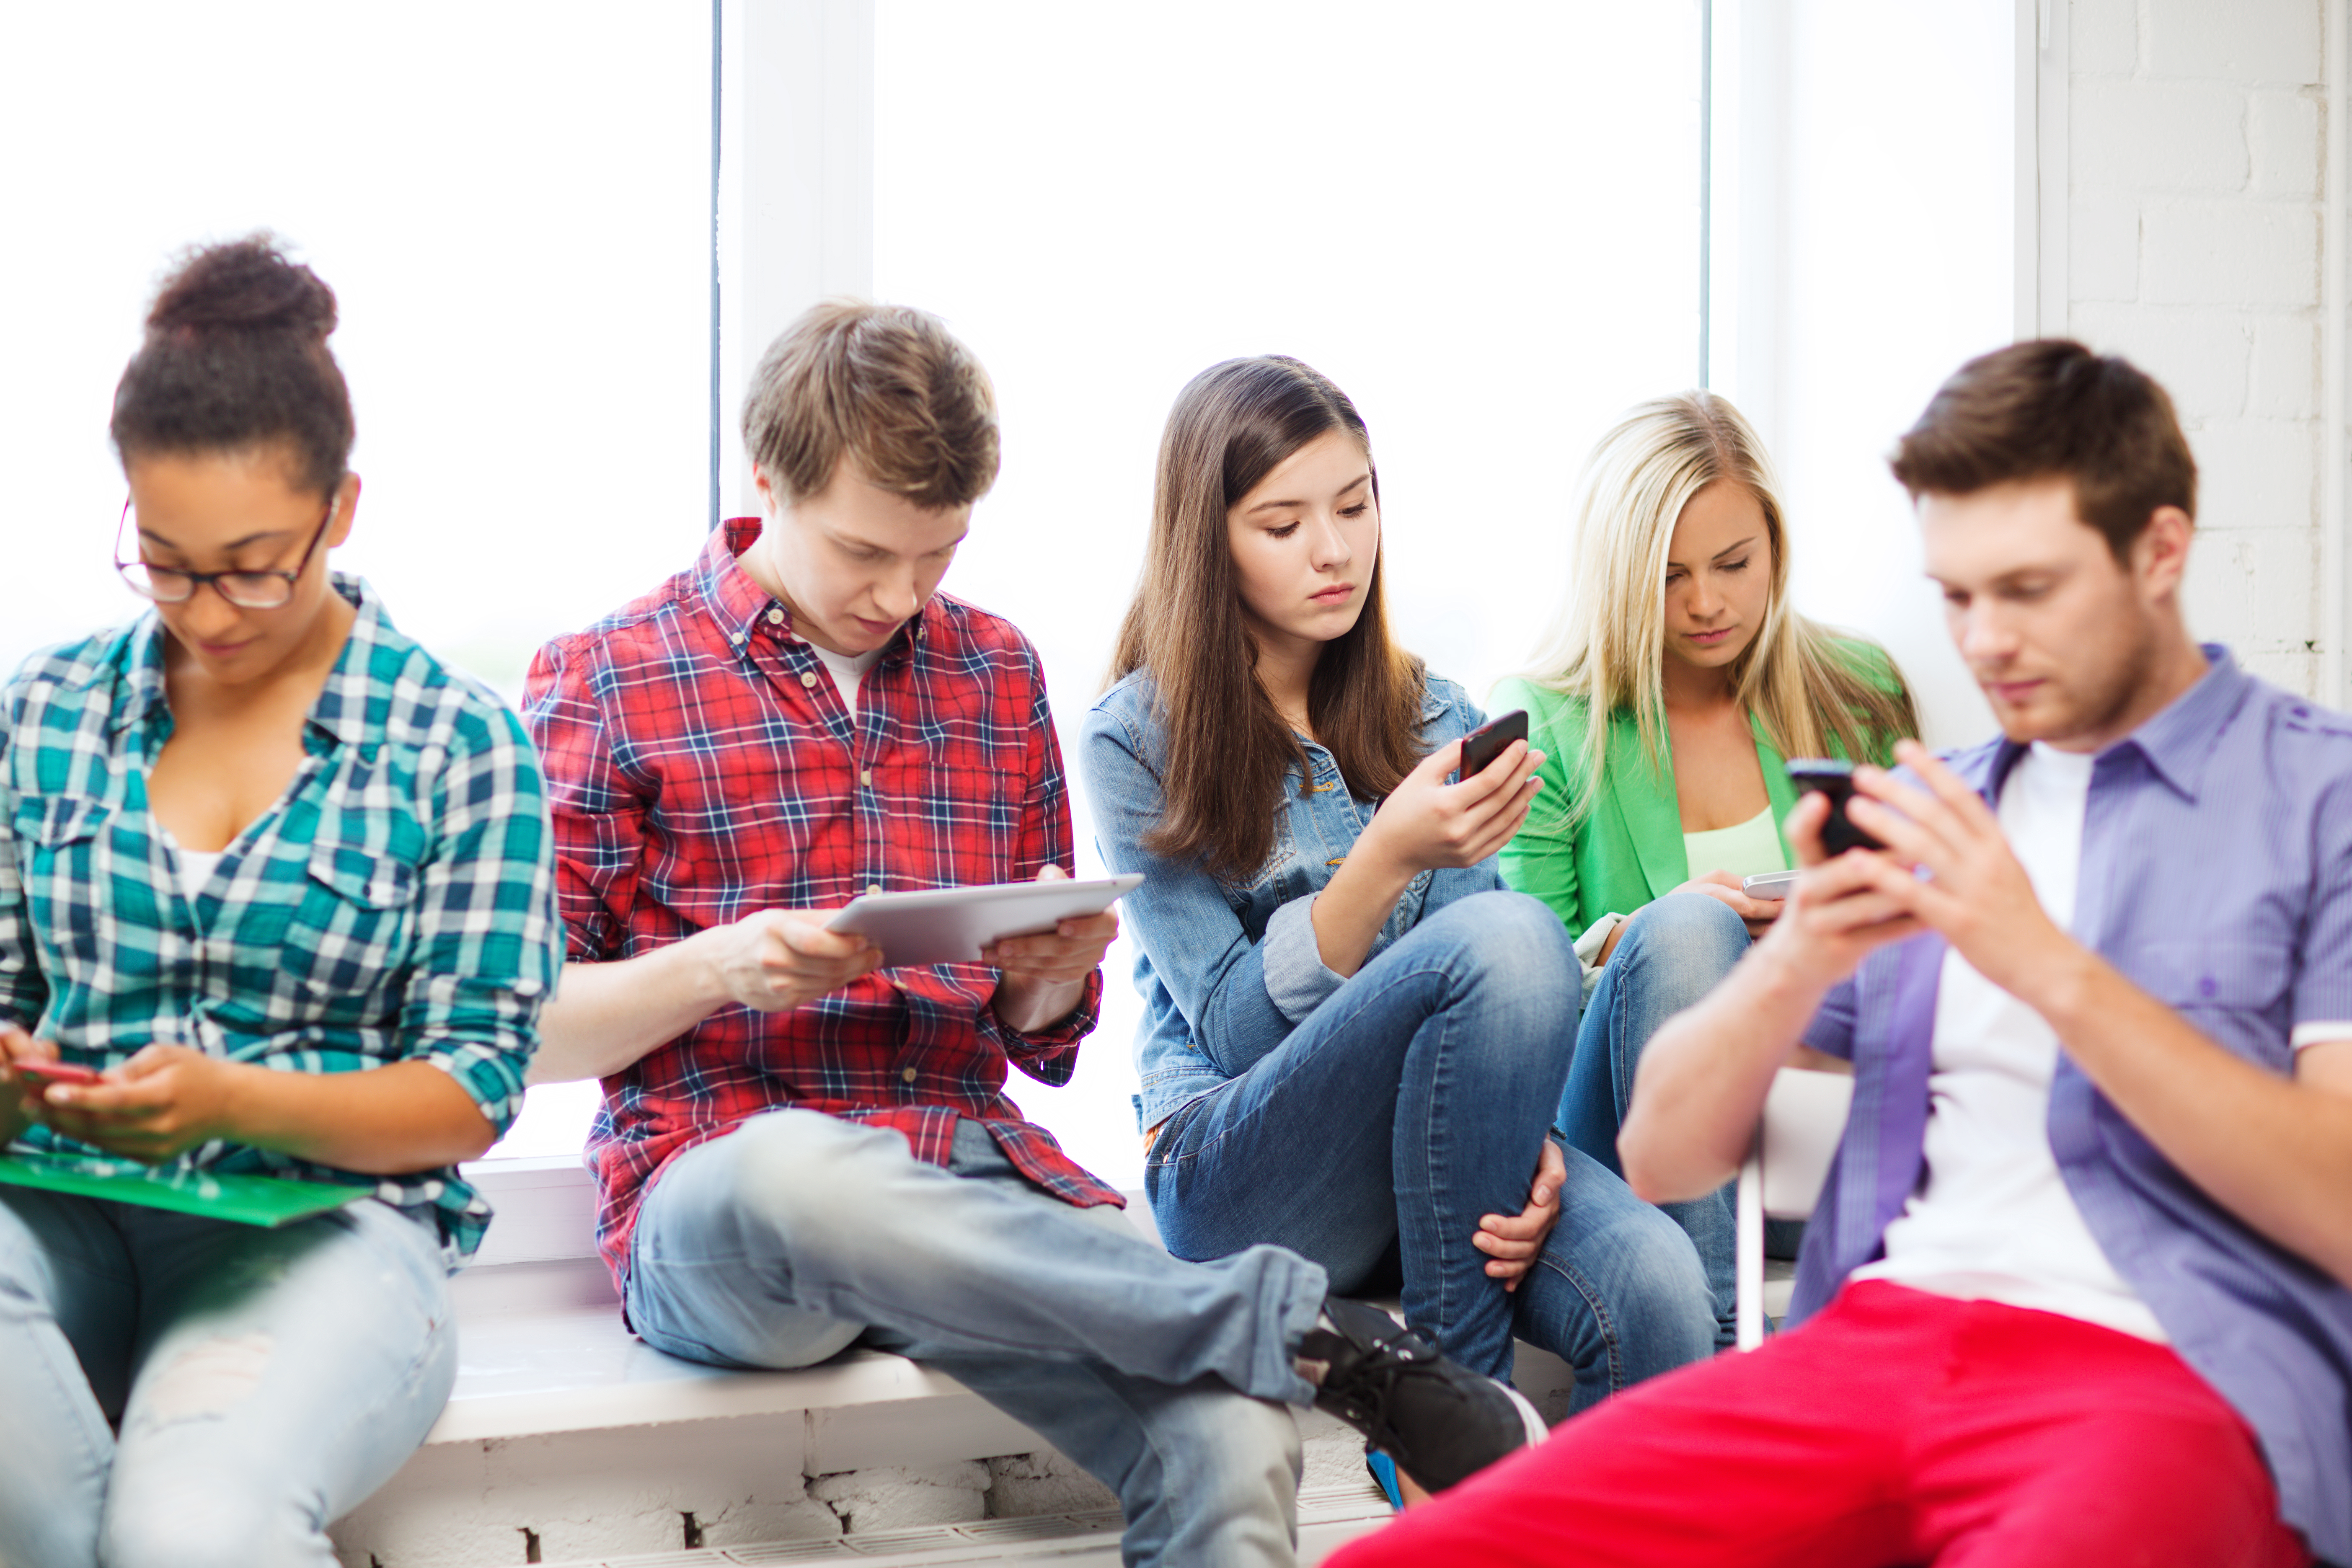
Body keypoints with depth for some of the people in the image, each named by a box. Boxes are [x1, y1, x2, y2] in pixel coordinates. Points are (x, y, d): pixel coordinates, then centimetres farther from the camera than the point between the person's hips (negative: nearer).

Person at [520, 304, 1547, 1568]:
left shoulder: (998, 674, 17)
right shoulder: (602, 680, 5)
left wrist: (1052, 978, -3)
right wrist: (716, 967, -14)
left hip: (979, 1169, 2)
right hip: (712, 1200, -2)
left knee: (1230, 1447, -31)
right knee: (795, 1170, -42)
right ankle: (1293, 1324, -30)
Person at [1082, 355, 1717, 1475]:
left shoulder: (1429, 713, 13)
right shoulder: (1137, 742, -1)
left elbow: (1499, 1004, 9)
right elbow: (1235, 1029, -7)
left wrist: (1522, 1134, -13)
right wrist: (1387, 859, -21)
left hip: (1441, 1154, 4)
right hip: (1235, 1177, -3)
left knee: (1656, 1295, -32)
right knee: (1512, 933, -32)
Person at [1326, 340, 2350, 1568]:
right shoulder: (1933, 813, 22)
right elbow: (1662, 1158, 17)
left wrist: (2052, 968, -11)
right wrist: (1792, 968, -2)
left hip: (2175, 1372, -4)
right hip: (1872, 1339, 4)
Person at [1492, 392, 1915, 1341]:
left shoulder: (1859, 694, 11)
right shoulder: (1542, 723, 4)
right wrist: (1630, 940, -19)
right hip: (1625, 1129, -2)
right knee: (1686, 927, -34)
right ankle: (1712, 1346, -39)